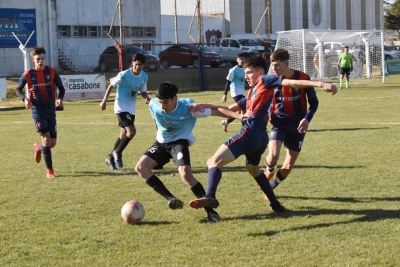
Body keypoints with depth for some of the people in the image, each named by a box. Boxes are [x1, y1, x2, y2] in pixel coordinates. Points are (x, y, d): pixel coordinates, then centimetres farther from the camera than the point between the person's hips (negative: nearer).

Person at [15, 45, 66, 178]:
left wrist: (60, 98, -13)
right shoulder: (28, 74, -4)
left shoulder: (52, 72, -1)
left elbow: (61, 87, 7)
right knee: (46, 138, -16)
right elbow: (18, 89, 8)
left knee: (52, 143, 3)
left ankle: (39, 147, 39)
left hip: (51, 109, 3)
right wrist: (25, 99, -12)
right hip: (37, 109, -3)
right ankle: (49, 170, -7)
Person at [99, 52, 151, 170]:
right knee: (131, 131, -20)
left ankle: (111, 158, 28)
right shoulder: (124, 75, -18)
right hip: (121, 106, -7)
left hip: (132, 109, 7)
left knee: (124, 134, 13)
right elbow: (111, 86, -7)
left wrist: (146, 97, -10)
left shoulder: (144, 77, -1)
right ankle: (117, 153, 0)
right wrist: (104, 101, -8)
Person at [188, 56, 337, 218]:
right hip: (260, 138, 10)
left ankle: (210, 197, -40)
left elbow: (293, 83, -5)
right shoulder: (252, 94, 29)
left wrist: (320, 84, -17)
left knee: (214, 161, -16)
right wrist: (206, 106, 21)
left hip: (250, 133, -10)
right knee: (253, 169, 35)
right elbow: (230, 109, 32)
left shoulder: (264, 81, 5)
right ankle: (275, 204, 37)